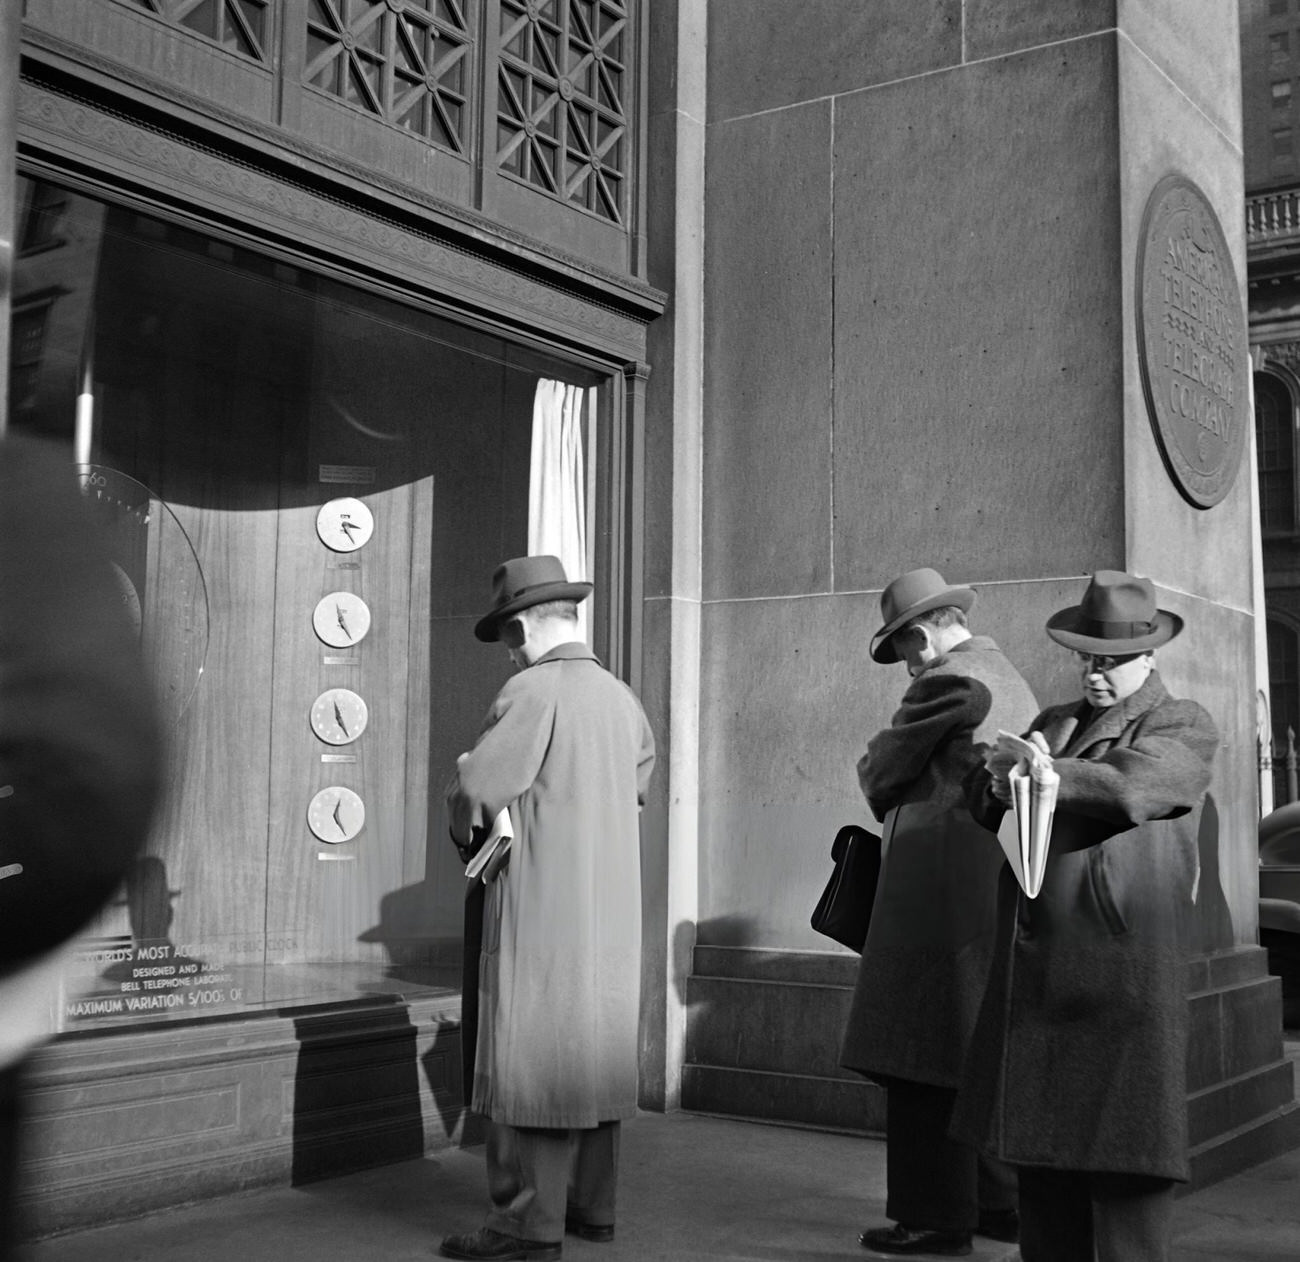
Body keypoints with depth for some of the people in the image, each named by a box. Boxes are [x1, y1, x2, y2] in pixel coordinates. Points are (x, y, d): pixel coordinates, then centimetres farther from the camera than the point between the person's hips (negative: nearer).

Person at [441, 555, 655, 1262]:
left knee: (530, 1063, -2)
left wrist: (467, 832, 3)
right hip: (611, 911, 8)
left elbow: (474, 788, -17)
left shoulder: (534, 691, -14)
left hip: (542, 913, -8)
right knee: (593, 1056, 15)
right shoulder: (619, 696, 11)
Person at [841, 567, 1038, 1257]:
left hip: (942, 890, -10)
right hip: (998, 891, 10)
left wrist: (871, 762, 16)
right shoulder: (1014, 685, 18)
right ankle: (1002, 1200, 22)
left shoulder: (946, 682, -11)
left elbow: (884, 774, -5)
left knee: (925, 1056, -4)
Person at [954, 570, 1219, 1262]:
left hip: (1120, 969, -6)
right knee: (1040, 1144, 11)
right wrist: (1001, 777, -11)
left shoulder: (1185, 728, 2)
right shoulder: (1052, 721, 22)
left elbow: (1129, 786, -18)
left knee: (1124, 1150, -4)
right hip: (1035, 970, 6)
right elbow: (985, 799, 11)